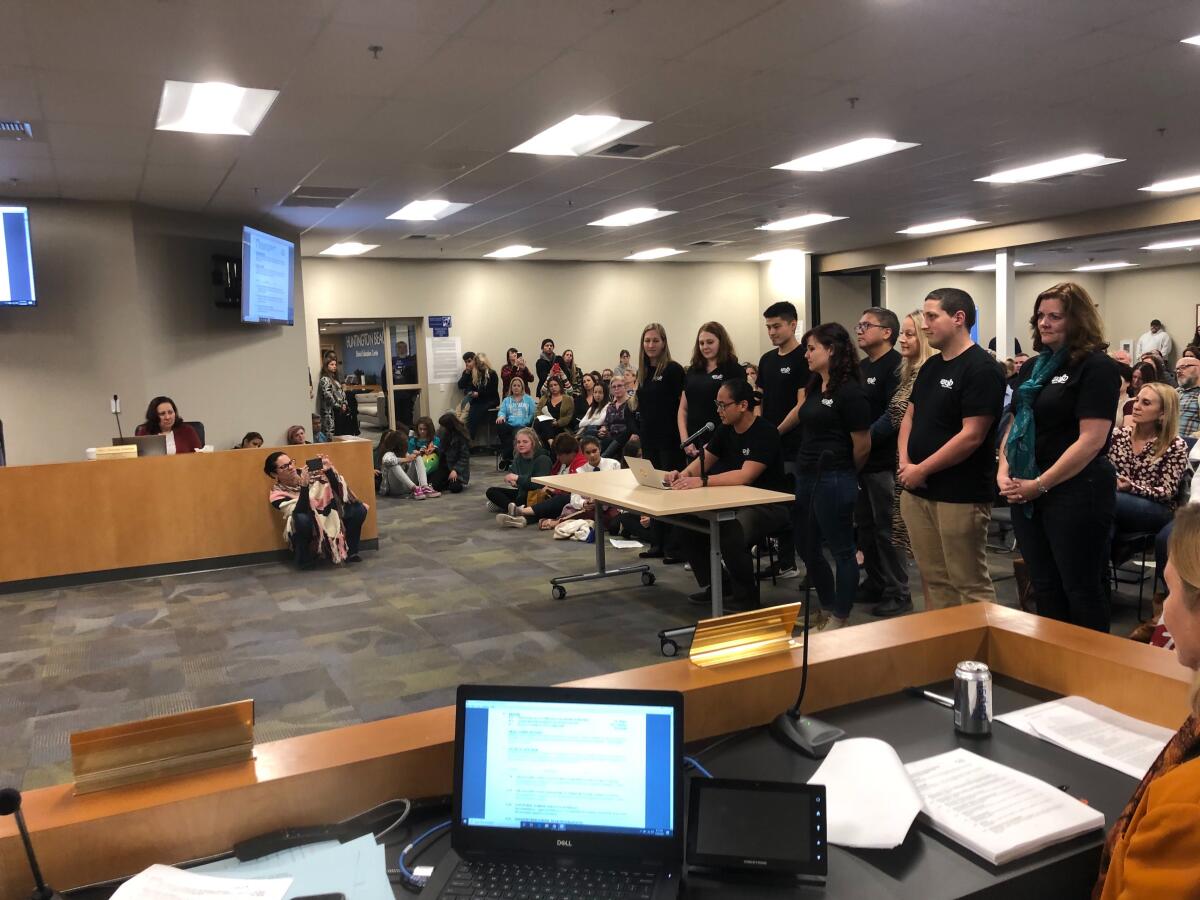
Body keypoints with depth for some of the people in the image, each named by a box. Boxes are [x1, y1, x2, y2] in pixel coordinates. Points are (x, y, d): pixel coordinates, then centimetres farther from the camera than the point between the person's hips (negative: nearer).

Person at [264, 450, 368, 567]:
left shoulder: (309, 473, -8)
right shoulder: (277, 494, -12)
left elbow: (338, 490, -11)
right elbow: (300, 512, -28)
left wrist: (329, 471, -27)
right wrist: (304, 486, -39)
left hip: (329, 517, 4)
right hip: (309, 529, -3)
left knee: (359, 508, -17)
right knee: (302, 518, -36)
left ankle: (351, 551, 2)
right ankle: (305, 558, -11)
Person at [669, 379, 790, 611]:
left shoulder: (764, 433, -19)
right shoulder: (725, 430, 6)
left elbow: (745, 475, -29)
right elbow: (704, 461, 7)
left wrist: (702, 481, -37)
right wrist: (684, 474, -16)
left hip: (769, 505, -8)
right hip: (736, 501, 8)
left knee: (731, 533, -35)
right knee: (686, 523, -8)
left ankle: (747, 597, -10)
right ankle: (711, 585, 10)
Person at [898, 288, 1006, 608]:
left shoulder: (981, 369, -12)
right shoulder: (930, 367, 14)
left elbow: (972, 435, -18)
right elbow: (909, 417, 18)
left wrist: (921, 470, -13)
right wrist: (905, 463, 1)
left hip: (960, 496, -8)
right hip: (917, 492, 8)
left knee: (971, 585, -1)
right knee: (933, 580, 14)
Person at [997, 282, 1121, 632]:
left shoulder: (1097, 367, -10)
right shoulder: (1032, 367, 12)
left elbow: (1091, 441, -17)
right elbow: (1015, 425, 16)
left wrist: (1040, 484, -16)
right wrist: (1003, 473, -1)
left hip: (1076, 492, -7)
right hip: (1026, 493, 7)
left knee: (1080, 589, 5)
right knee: (1044, 587, 16)